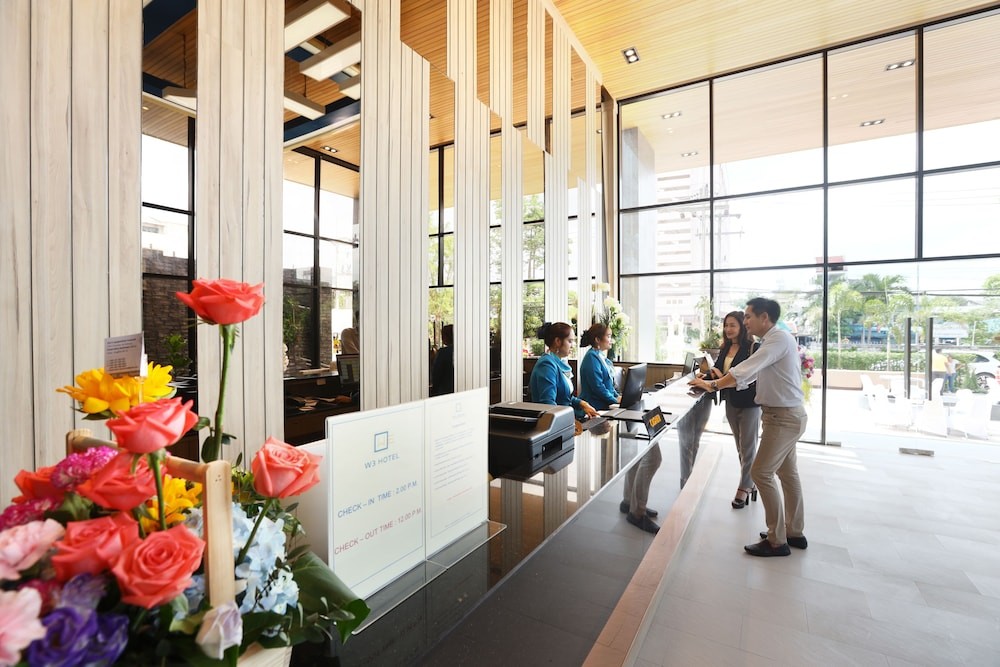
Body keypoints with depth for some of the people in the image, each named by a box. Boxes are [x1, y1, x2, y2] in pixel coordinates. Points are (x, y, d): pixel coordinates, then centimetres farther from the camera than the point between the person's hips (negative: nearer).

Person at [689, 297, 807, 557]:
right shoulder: (772, 340, 11)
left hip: (784, 417, -10)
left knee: (761, 473, -4)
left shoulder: (779, 338, -19)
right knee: (787, 473, 18)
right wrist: (715, 382, 3)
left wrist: (712, 385, -19)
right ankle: (795, 532, 32)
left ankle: (777, 541, 8)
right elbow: (750, 374, 12)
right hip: (785, 415, 10)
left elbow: (745, 370, -27)